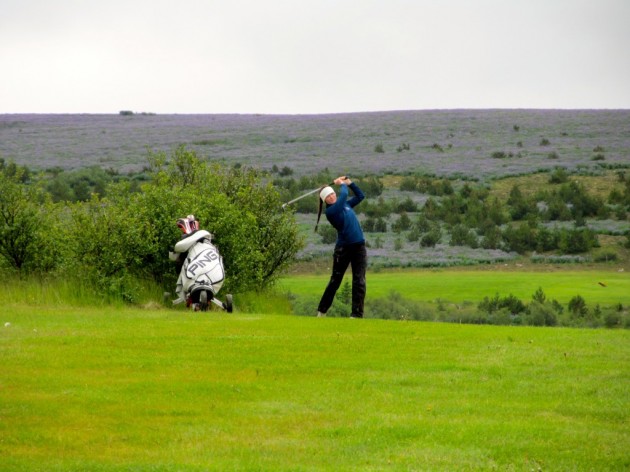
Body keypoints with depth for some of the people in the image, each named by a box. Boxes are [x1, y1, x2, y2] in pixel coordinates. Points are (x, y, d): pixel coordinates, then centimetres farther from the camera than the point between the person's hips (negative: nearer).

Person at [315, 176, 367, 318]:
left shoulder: (345, 205, 12)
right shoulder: (330, 211, -9)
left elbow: (360, 196, 22)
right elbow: (343, 195, -17)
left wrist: (350, 183, 13)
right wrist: (342, 184, 2)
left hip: (359, 247, 4)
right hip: (343, 248, -4)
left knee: (359, 282, -5)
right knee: (335, 281, 7)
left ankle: (357, 314, -7)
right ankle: (322, 311, 21)